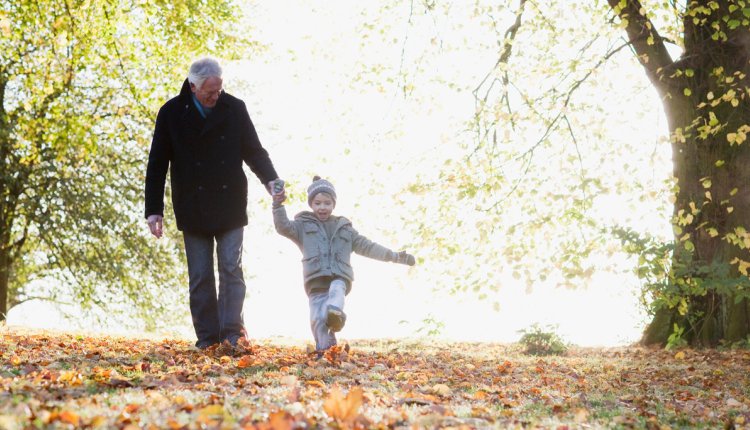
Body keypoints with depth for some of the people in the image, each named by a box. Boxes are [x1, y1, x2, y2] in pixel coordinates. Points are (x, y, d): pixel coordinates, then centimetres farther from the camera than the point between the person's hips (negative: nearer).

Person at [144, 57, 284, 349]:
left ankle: (232, 335, -6)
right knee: (200, 277, 3)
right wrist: (154, 210, 0)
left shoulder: (235, 109, 0)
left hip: (229, 208, 0)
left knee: (231, 270, -6)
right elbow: (157, 165, 3)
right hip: (193, 211, 0)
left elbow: (254, 151, 8)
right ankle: (207, 338, 9)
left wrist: (270, 180, -11)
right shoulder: (171, 114, -2)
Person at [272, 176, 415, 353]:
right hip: (316, 281, 0)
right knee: (317, 319, -16)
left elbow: (366, 246, 25)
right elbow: (283, 227, 3)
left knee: (336, 291, -36)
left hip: (339, 279, 0)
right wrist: (278, 205, -12)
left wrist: (395, 256, 22)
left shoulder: (344, 228, 25)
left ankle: (335, 313, -63)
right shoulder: (303, 225, 20)